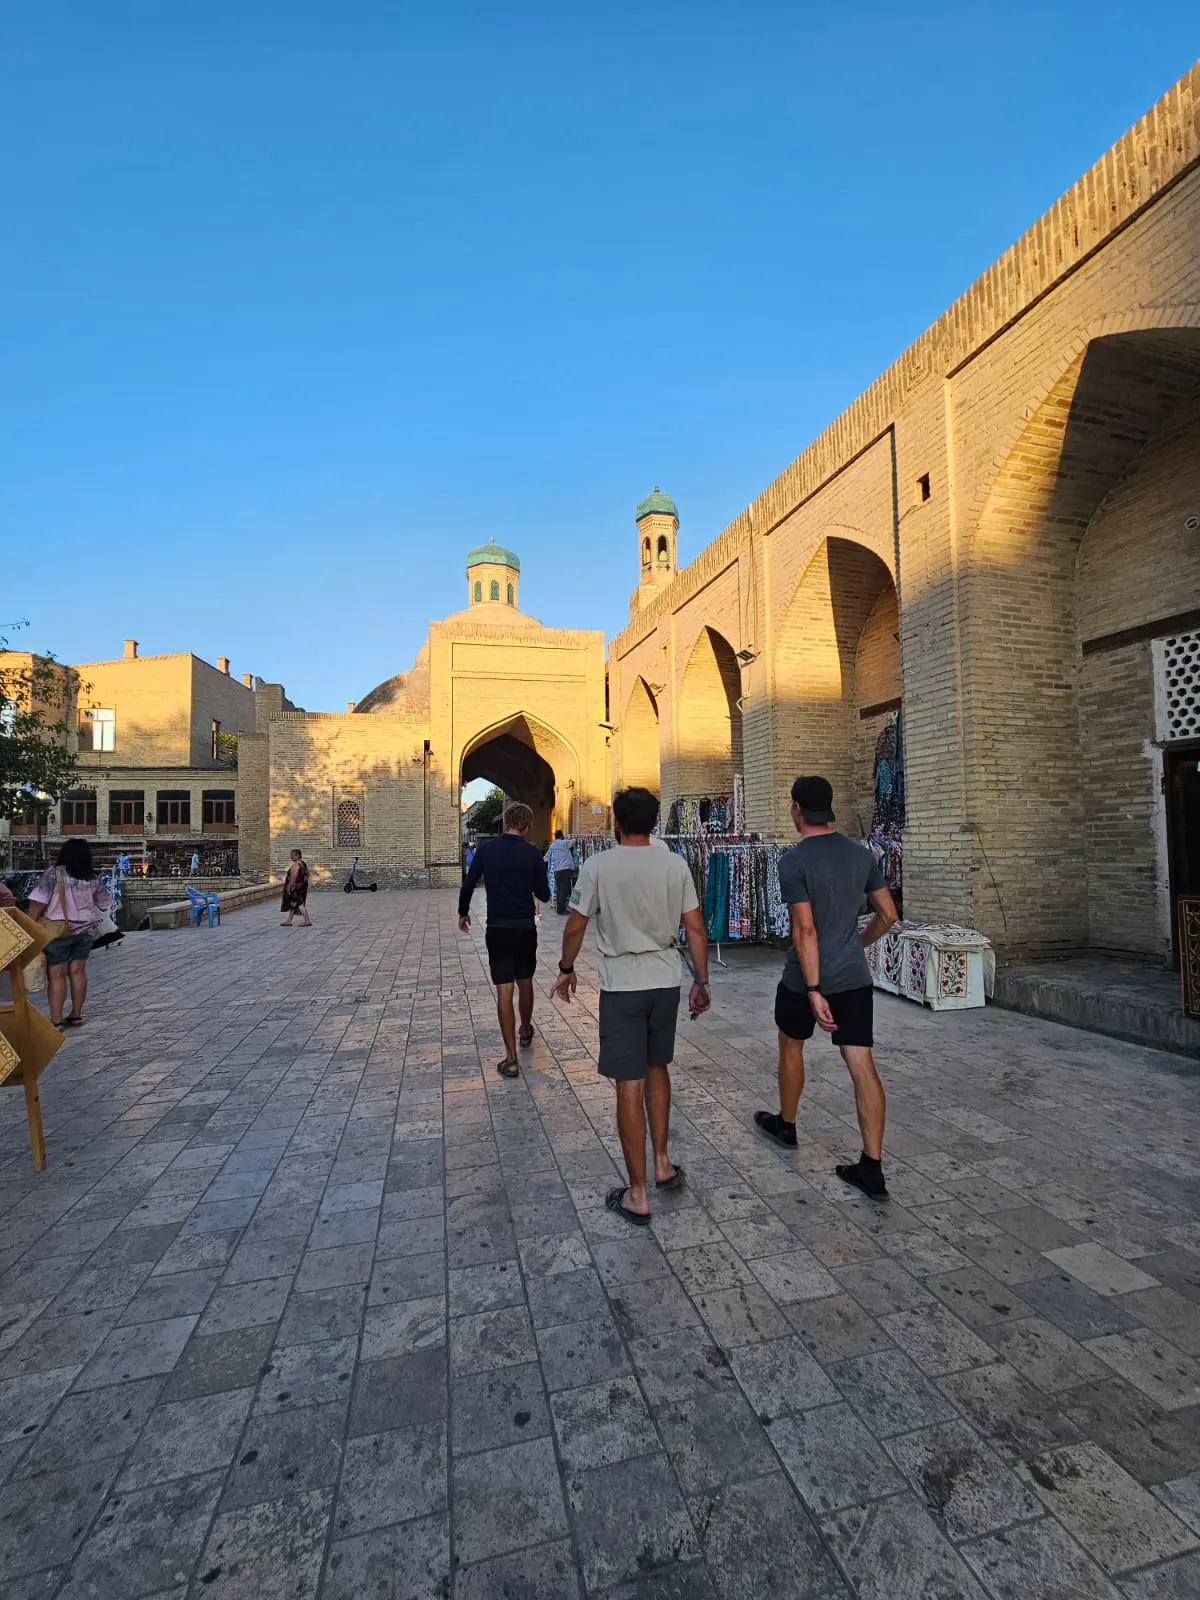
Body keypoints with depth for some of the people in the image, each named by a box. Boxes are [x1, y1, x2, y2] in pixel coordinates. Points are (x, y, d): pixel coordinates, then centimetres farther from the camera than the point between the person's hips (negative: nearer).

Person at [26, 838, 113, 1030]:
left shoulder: (53, 874, -11)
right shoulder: (92, 878, 1)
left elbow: (37, 903, -16)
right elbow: (105, 902, 13)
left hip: (58, 933, -4)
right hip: (84, 932, 4)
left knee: (56, 976, 0)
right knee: (78, 972, 10)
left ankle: (56, 1021, 3)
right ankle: (76, 1015, 17)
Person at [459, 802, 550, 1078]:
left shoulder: (486, 848, -4)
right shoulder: (533, 854, -5)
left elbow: (468, 885, -1)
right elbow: (544, 895, 0)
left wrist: (463, 913, 15)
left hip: (498, 929, -1)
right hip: (526, 928, 1)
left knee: (504, 991, 0)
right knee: (525, 983, 21)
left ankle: (511, 1059, -1)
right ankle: (526, 1032, 44)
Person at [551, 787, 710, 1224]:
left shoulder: (598, 866, -10)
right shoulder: (675, 865, -2)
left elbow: (575, 927, -5)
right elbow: (695, 929, 0)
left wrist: (566, 969, 12)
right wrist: (701, 982, 11)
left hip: (622, 987, -4)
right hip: (666, 983, 4)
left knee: (629, 1086, 3)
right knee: (657, 1069, 23)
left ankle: (637, 1196, 13)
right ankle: (662, 1164, 34)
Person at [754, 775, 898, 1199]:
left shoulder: (794, 861, -16)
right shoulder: (861, 854, 2)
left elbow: (805, 930, -21)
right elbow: (888, 915, 9)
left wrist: (813, 991, -20)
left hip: (806, 977, -4)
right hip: (855, 978, 4)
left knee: (791, 1047, 20)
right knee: (862, 1066, 4)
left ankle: (786, 1125, 40)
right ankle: (872, 1168, 7)